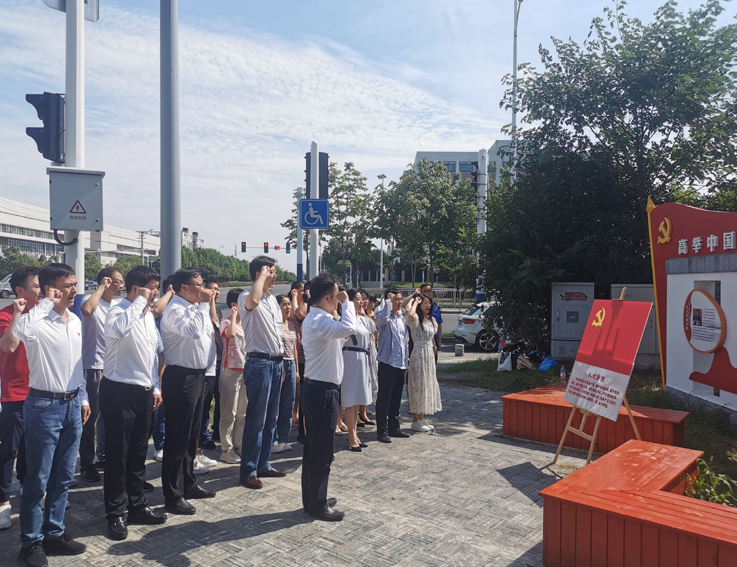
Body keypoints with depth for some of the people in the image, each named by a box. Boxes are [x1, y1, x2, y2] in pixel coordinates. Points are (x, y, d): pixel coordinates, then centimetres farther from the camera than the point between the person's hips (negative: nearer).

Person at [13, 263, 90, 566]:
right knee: (38, 479, 6)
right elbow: (19, 332, -41)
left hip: (72, 405, 7)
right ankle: (31, 542, 21)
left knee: (63, 477, 15)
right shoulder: (38, 321, -15)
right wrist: (46, 303, -29)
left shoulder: (75, 320, 8)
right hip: (45, 405, -7)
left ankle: (54, 533, 29)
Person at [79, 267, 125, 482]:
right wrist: (101, 288, -23)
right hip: (94, 368, -7)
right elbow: (86, 309, -36)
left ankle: (103, 457, 29)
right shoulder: (91, 300, -10)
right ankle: (86, 464, 11)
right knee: (91, 417, 0)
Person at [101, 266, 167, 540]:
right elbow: (118, 328, -40)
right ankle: (115, 515, 17)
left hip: (144, 392, 8)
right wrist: (140, 301, -27)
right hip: (119, 391, -8)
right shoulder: (118, 312, -14)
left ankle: (137, 506, 29)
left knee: (138, 454, 16)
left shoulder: (149, 315, 12)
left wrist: (155, 387, 14)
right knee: (117, 456, 4)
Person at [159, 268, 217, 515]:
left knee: (192, 435, 18)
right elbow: (194, 331, -32)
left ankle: (188, 484, 32)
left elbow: (207, 334, 21)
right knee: (178, 438, -1)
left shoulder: (194, 308, 12)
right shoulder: (174, 310, -15)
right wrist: (203, 304, -21)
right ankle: (173, 496, 9)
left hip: (197, 376, 9)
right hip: (181, 378, -9)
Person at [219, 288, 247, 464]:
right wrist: (234, 315, -24)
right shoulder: (226, 322, -10)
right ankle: (226, 450, 8)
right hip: (231, 372, -7)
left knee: (242, 413, 12)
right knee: (229, 413, -1)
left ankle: (237, 446, 22)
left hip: (246, 371, 7)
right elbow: (231, 333, -33)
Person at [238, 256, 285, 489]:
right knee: (256, 420, -3)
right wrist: (262, 276, -23)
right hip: (259, 363, -8)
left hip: (276, 363, 8)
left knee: (271, 418, 14)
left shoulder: (273, 300, 15)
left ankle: (263, 464, 26)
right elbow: (253, 301, -38)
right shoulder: (246, 298, -11)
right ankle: (248, 471, 7)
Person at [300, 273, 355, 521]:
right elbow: (348, 328, -37)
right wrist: (347, 302, -22)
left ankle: (311, 499, 29)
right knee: (322, 452, 0)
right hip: (323, 391, -11)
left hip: (313, 389, 11)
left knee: (313, 447, 18)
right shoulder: (319, 321, -19)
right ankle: (318, 505, 11)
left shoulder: (313, 319, 15)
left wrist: (343, 338, 9)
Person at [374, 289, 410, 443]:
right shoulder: (384, 318, -8)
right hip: (387, 362, -7)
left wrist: (406, 361, 19)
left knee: (396, 398, 15)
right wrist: (388, 299, -21)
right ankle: (382, 431, 5)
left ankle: (394, 427, 25)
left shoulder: (402, 317, 15)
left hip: (401, 364, 8)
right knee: (384, 398, -2)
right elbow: (383, 317, -35)